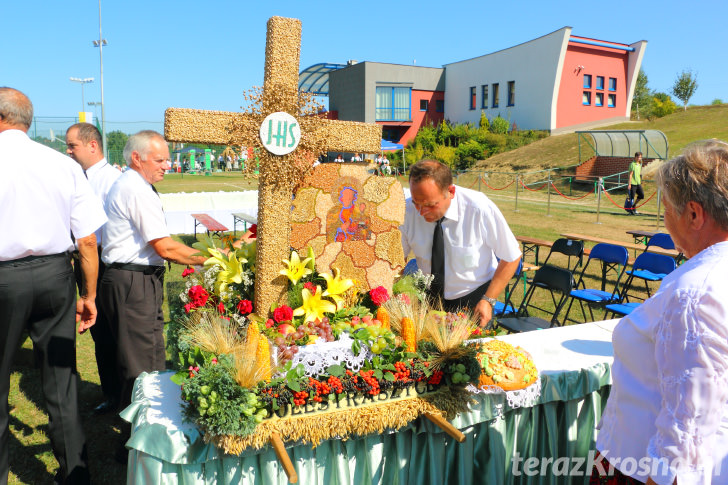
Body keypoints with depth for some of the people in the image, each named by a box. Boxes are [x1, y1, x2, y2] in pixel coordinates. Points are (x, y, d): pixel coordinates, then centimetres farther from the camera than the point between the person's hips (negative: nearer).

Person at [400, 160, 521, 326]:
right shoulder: (407, 211, -18)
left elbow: (511, 257, -14)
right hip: (430, 298, 2)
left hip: (474, 299, -2)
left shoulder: (480, 209, -25)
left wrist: (488, 300, -16)